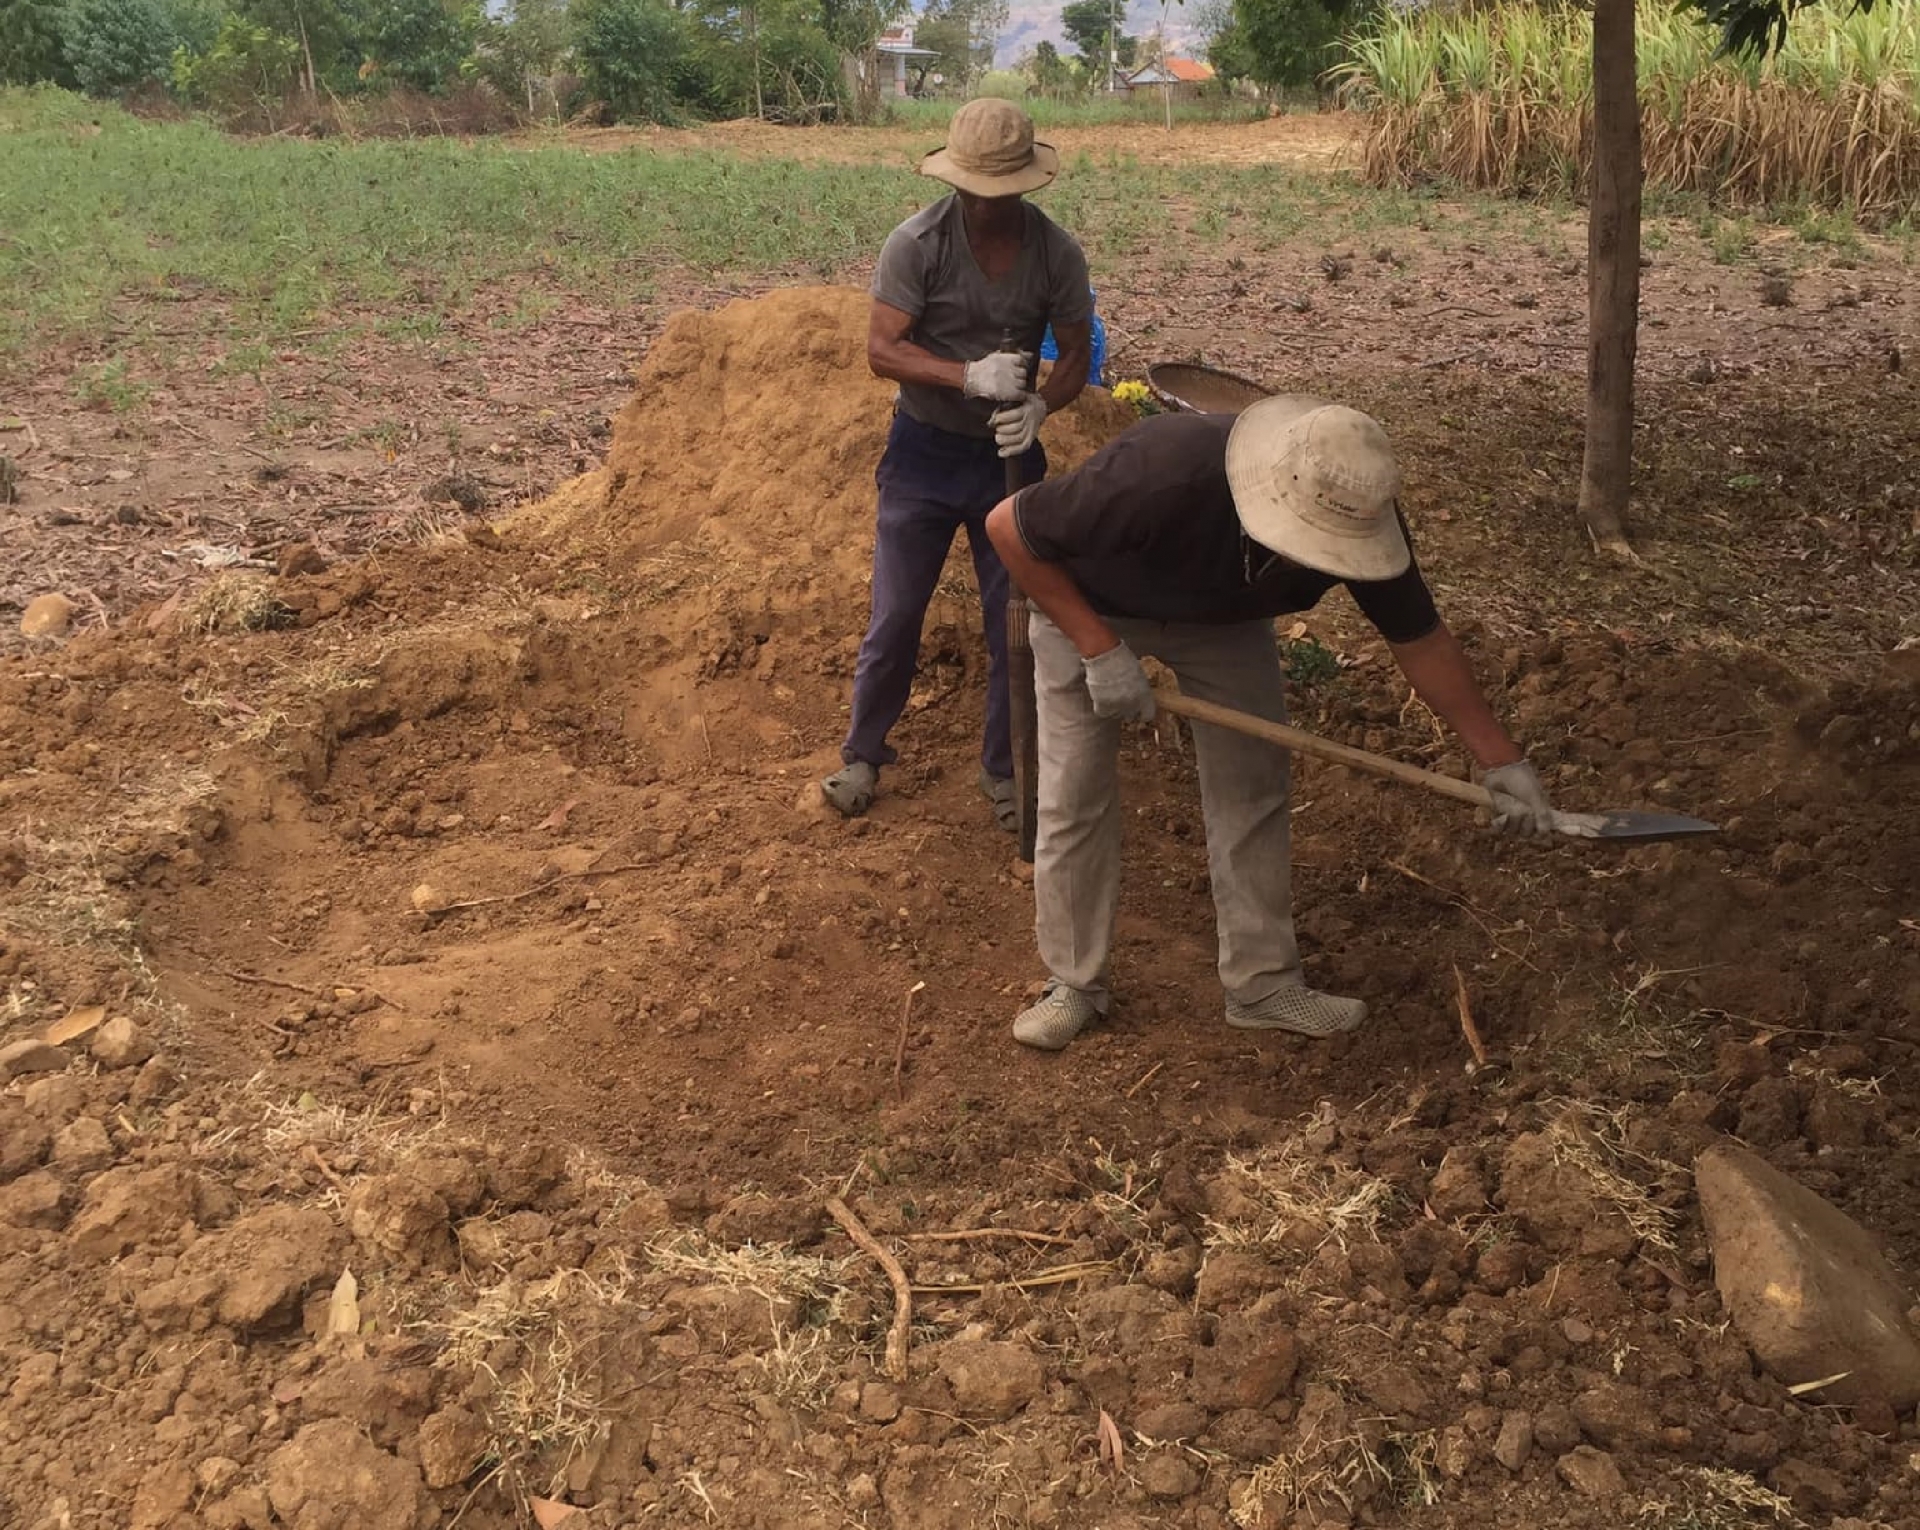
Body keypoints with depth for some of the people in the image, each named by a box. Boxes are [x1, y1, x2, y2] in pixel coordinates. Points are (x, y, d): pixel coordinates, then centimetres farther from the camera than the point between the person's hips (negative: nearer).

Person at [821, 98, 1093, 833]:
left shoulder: (1056, 252, -9)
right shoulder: (918, 242, -16)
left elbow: (1076, 358, -4)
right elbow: (881, 349, -19)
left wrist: (1040, 406, -27)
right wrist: (971, 375, -35)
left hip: (1009, 456, 2)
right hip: (924, 451, -2)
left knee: (1015, 626, 8)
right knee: (894, 618, 6)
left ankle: (1004, 770, 26)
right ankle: (863, 754, 27)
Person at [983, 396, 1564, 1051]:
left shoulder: (1356, 516, -30)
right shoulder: (1162, 478, -45)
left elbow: (1421, 640, -13)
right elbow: (1007, 526, -31)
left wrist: (1502, 761, -12)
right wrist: (1099, 648, -32)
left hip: (1223, 613, 4)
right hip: (1086, 604, -3)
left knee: (1253, 788, 0)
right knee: (1074, 797, -5)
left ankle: (1262, 984, 13)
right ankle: (1073, 985, 12)